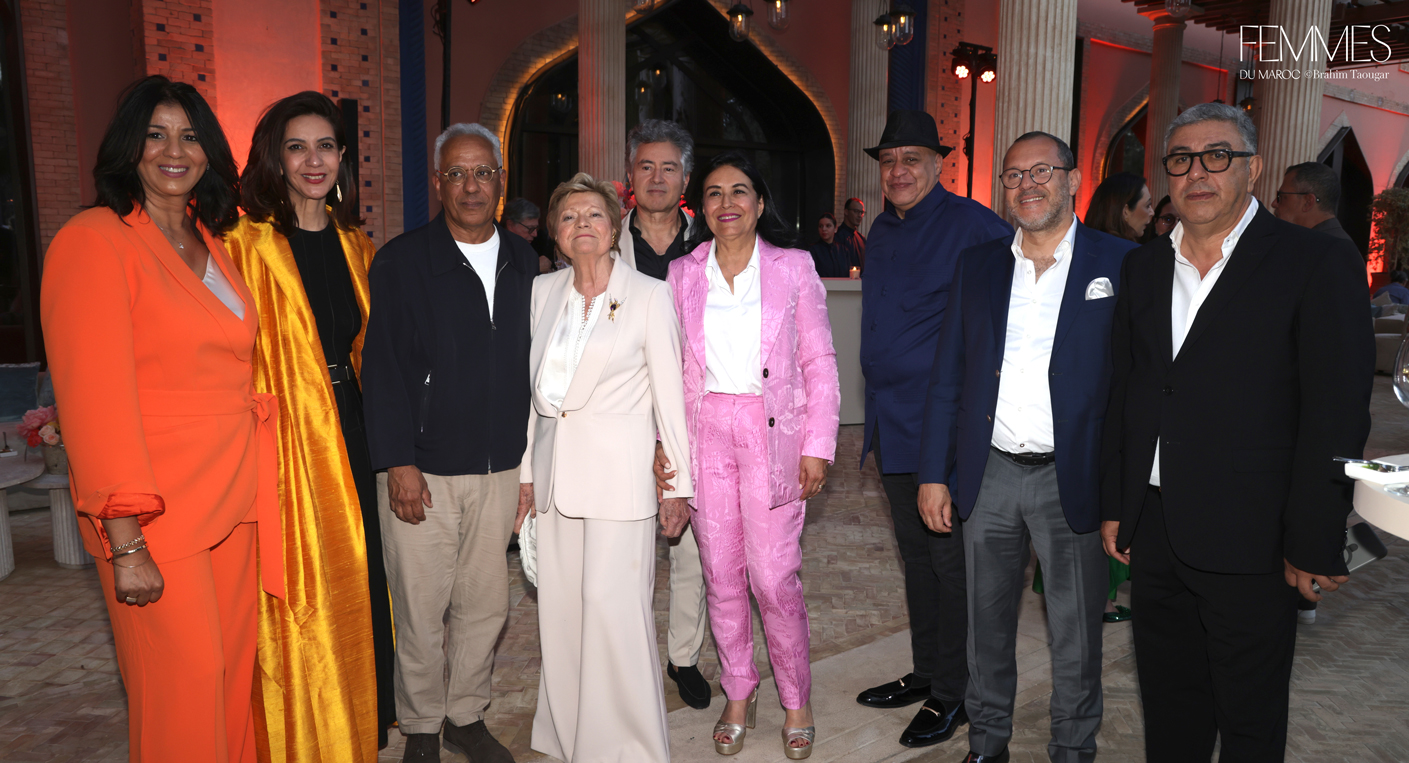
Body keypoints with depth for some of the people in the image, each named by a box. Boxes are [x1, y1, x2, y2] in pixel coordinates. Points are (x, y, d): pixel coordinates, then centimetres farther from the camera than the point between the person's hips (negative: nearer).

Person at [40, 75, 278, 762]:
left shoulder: (213, 243, 12)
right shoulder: (94, 240, -11)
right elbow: (94, 397, -16)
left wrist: (257, 485, 8)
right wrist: (124, 543, -18)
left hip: (234, 497, 7)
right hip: (154, 514, -6)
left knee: (236, 670, 14)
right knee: (182, 689, 3)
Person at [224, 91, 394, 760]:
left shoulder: (354, 244, 12)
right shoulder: (248, 242, -5)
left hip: (350, 429, 6)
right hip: (285, 436, -5)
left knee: (359, 574, 13)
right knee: (302, 588, 3)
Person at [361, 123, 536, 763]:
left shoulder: (523, 262, 9)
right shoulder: (402, 261, -3)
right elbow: (384, 369, -6)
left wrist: (531, 455, 10)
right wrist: (399, 462, -11)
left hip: (500, 468, 4)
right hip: (424, 469, -3)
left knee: (486, 605, 13)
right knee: (420, 612, 6)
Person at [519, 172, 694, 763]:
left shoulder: (649, 295, -4)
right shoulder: (543, 291, 9)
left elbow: (669, 393, -4)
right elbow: (535, 387, 13)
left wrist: (678, 483, -5)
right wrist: (526, 473, 12)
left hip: (620, 471, -5)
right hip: (555, 466, 5)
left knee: (614, 604, -7)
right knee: (560, 609, 9)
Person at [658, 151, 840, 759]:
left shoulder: (794, 268, 0)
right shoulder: (682, 275, 6)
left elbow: (820, 364, 0)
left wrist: (818, 446, -5)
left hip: (772, 434, -2)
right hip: (706, 431, 2)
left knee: (774, 577, -2)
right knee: (721, 574, 9)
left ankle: (796, 701, 21)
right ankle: (739, 695, 29)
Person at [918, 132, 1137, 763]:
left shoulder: (1120, 263, -3)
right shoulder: (977, 265, 6)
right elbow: (947, 378, 7)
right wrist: (934, 474, 3)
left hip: (1073, 478, -2)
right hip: (987, 474, 3)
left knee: (1075, 632, 11)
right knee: (987, 618, 16)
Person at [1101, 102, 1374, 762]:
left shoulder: (1317, 266, -8)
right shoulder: (1143, 267, 9)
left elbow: (1336, 417, -10)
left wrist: (1315, 547, -12)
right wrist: (1115, 505, 10)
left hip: (1248, 541, -4)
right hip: (1154, 530, 5)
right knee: (1167, 708, 19)